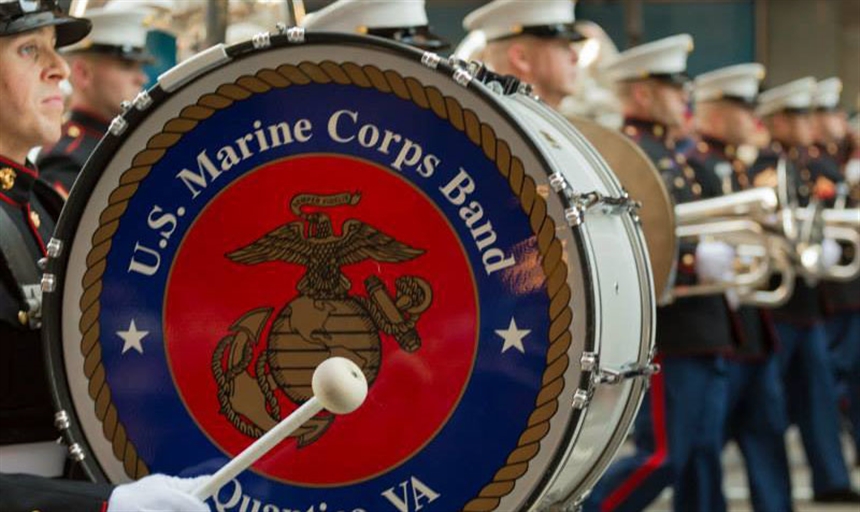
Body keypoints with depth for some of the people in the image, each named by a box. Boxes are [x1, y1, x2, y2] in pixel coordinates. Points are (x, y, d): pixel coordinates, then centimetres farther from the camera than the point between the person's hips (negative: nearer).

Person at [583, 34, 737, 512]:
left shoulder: (670, 154, 19)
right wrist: (696, 261, -25)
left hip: (702, 332, 10)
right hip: (666, 333, -10)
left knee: (703, 457, 10)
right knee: (662, 457, -9)